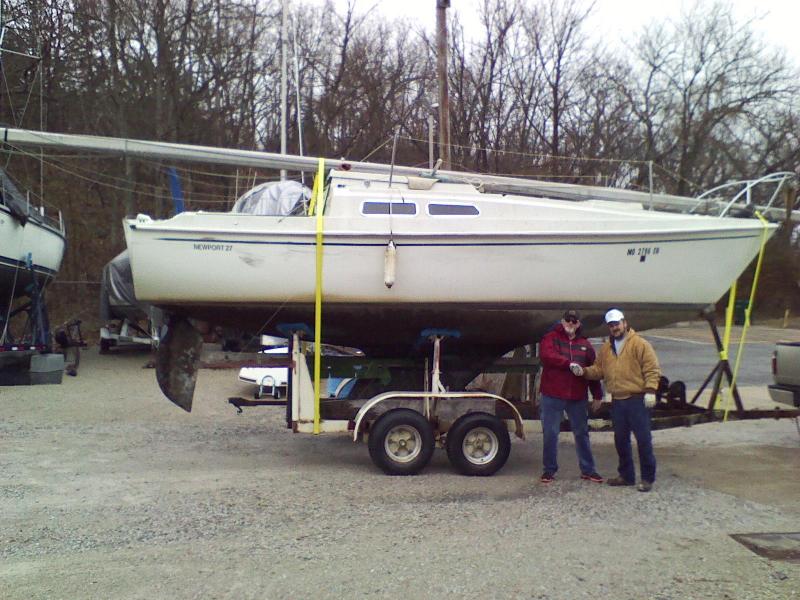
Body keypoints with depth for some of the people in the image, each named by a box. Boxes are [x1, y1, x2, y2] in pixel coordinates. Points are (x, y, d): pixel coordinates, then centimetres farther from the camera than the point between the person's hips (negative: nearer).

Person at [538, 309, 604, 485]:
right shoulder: (551, 338, 0)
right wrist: (570, 363, -22)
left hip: (577, 397, 3)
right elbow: (546, 355, -20)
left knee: (582, 433, 11)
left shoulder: (584, 344, 11)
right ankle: (549, 470, 15)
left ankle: (587, 469, 22)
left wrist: (597, 395, 10)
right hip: (552, 396, -3)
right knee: (550, 433, 2)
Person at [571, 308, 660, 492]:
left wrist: (650, 390, -18)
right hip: (617, 401, 6)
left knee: (643, 439, -2)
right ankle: (627, 475, 25)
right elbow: (598, 369, 14)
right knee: (621, 440, 13)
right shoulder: (606, 348, 14)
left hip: (637, 400, -6)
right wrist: (584, 371, -3)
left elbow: (652, 369, -9)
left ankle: (648, 478, 7)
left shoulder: (640, 344, -5)